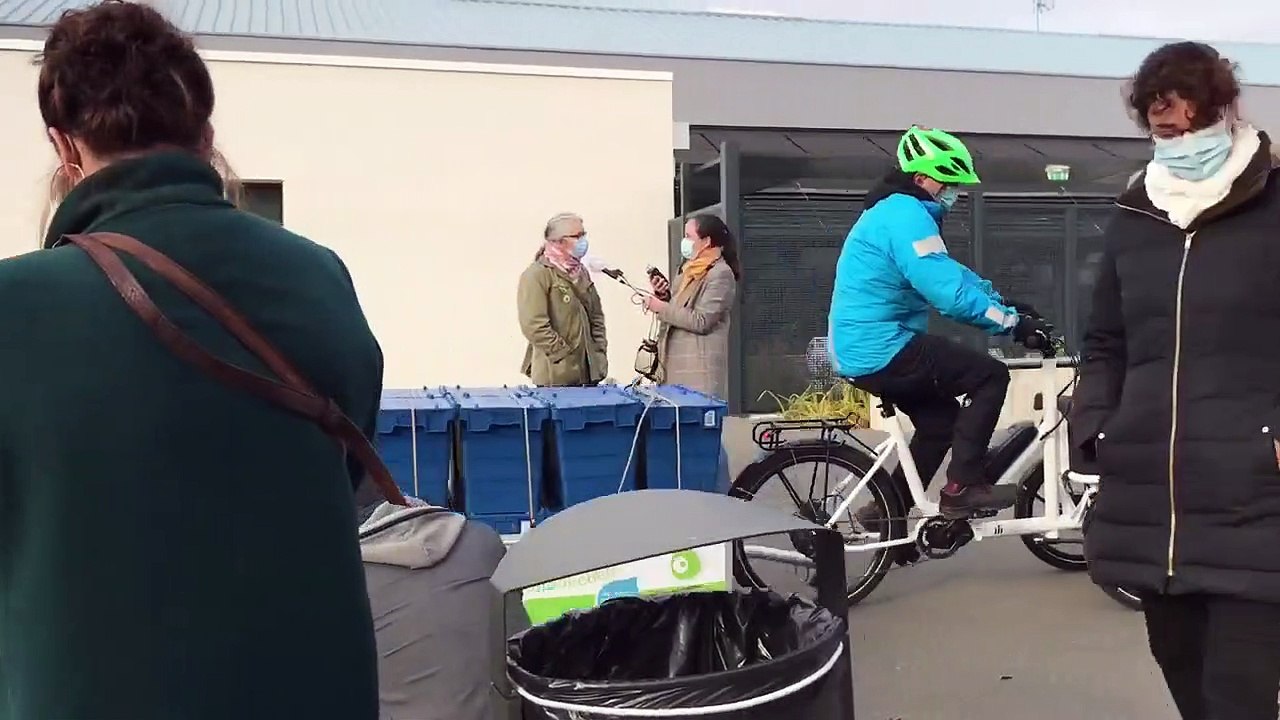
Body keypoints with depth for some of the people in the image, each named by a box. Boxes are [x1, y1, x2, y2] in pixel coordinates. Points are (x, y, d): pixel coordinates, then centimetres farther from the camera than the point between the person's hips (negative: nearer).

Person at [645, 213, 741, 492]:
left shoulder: (720, 273, -10)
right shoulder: (692, 270, 18)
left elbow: (701, 321, -17)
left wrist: (662, 308, -11)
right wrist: (665, 295, 6)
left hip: (700, 367, -9)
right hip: (681, 364, 9)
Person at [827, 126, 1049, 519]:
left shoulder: (893, 211, 18)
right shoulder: (906, 216, -17)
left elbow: (949, 273, 19)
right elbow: (950, 292, -25)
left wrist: (1005, 302, 11)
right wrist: (1012, 322, -19)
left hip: (860, 349, 11)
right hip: (881, 349, -11)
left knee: (941, 421, 22)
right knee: (991, 375, -7)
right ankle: (962, 487, -5)